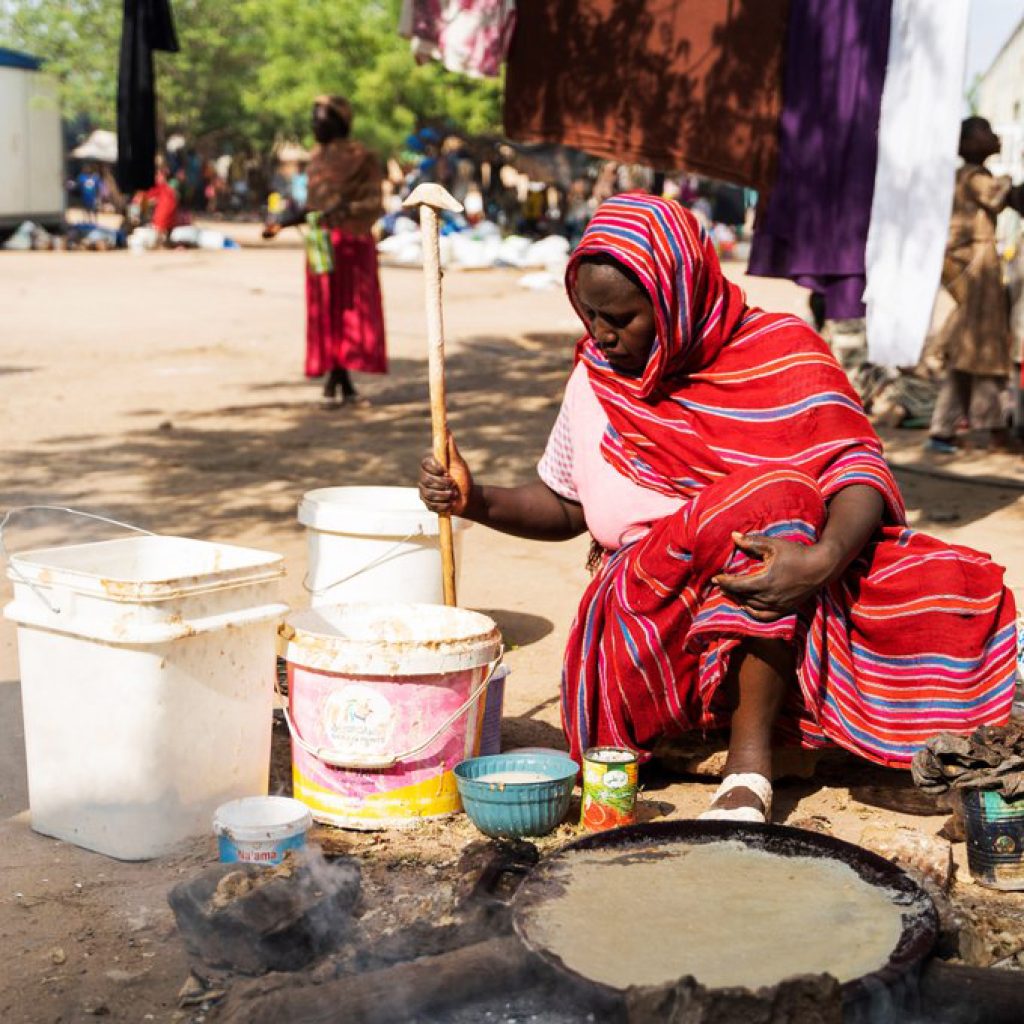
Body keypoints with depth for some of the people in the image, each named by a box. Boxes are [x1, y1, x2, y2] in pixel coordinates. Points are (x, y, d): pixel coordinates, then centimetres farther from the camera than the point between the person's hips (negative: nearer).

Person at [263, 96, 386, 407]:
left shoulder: (361, 157, -6)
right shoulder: (317, 156, 12)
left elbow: (374, 203, -11)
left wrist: (344, 209, -27)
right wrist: (281, 223, 10)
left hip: (351, 244, -5)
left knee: (348, 309, -3)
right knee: (327, 312, 3)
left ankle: (335, 382, 2)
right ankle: (341, 384, 7)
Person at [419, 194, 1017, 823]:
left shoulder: (782, 355, -4)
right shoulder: (597, 378, 8)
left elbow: (860, 472, -13)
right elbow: (564, 506, 18)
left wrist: (822, 560, -34)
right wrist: (477, 501, -1)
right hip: (649, 616, 0)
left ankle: (751, 765, -30)